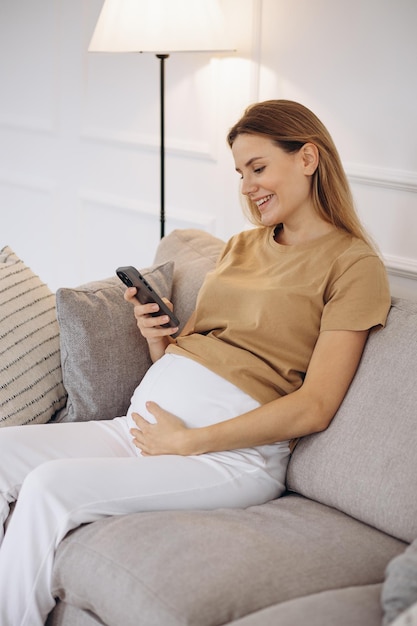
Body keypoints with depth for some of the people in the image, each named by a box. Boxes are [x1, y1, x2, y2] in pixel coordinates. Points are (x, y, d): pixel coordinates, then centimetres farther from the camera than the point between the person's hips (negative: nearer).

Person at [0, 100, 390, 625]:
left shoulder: (353, 262, -1)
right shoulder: (241, 246, 22)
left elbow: (314, 408, -11)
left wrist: (188, 441, -14)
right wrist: (155, 337, -2)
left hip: (234, 451, -7)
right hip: (146, 421, 8)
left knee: (50, 485, -26)